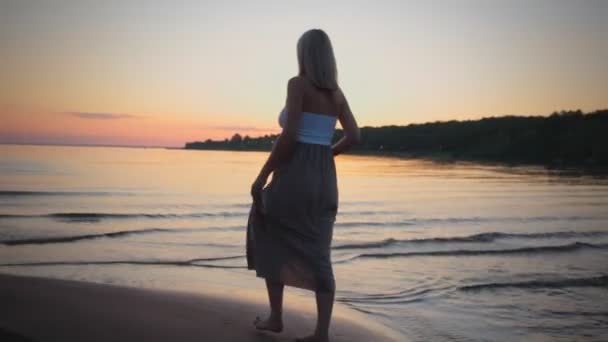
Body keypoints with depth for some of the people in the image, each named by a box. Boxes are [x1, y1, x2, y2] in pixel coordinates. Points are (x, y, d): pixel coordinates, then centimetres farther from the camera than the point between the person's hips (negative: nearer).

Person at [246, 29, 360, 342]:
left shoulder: (297, 83, -8)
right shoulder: (337, 92, 11)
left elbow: (289, 135, -17)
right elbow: (353, 137, 7)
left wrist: (262, 176, -12)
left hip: (294, 177, -6)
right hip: (325, 179, 6)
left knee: (268, 240, 16)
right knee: (318, 255, 9)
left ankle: (275, 317, 21)